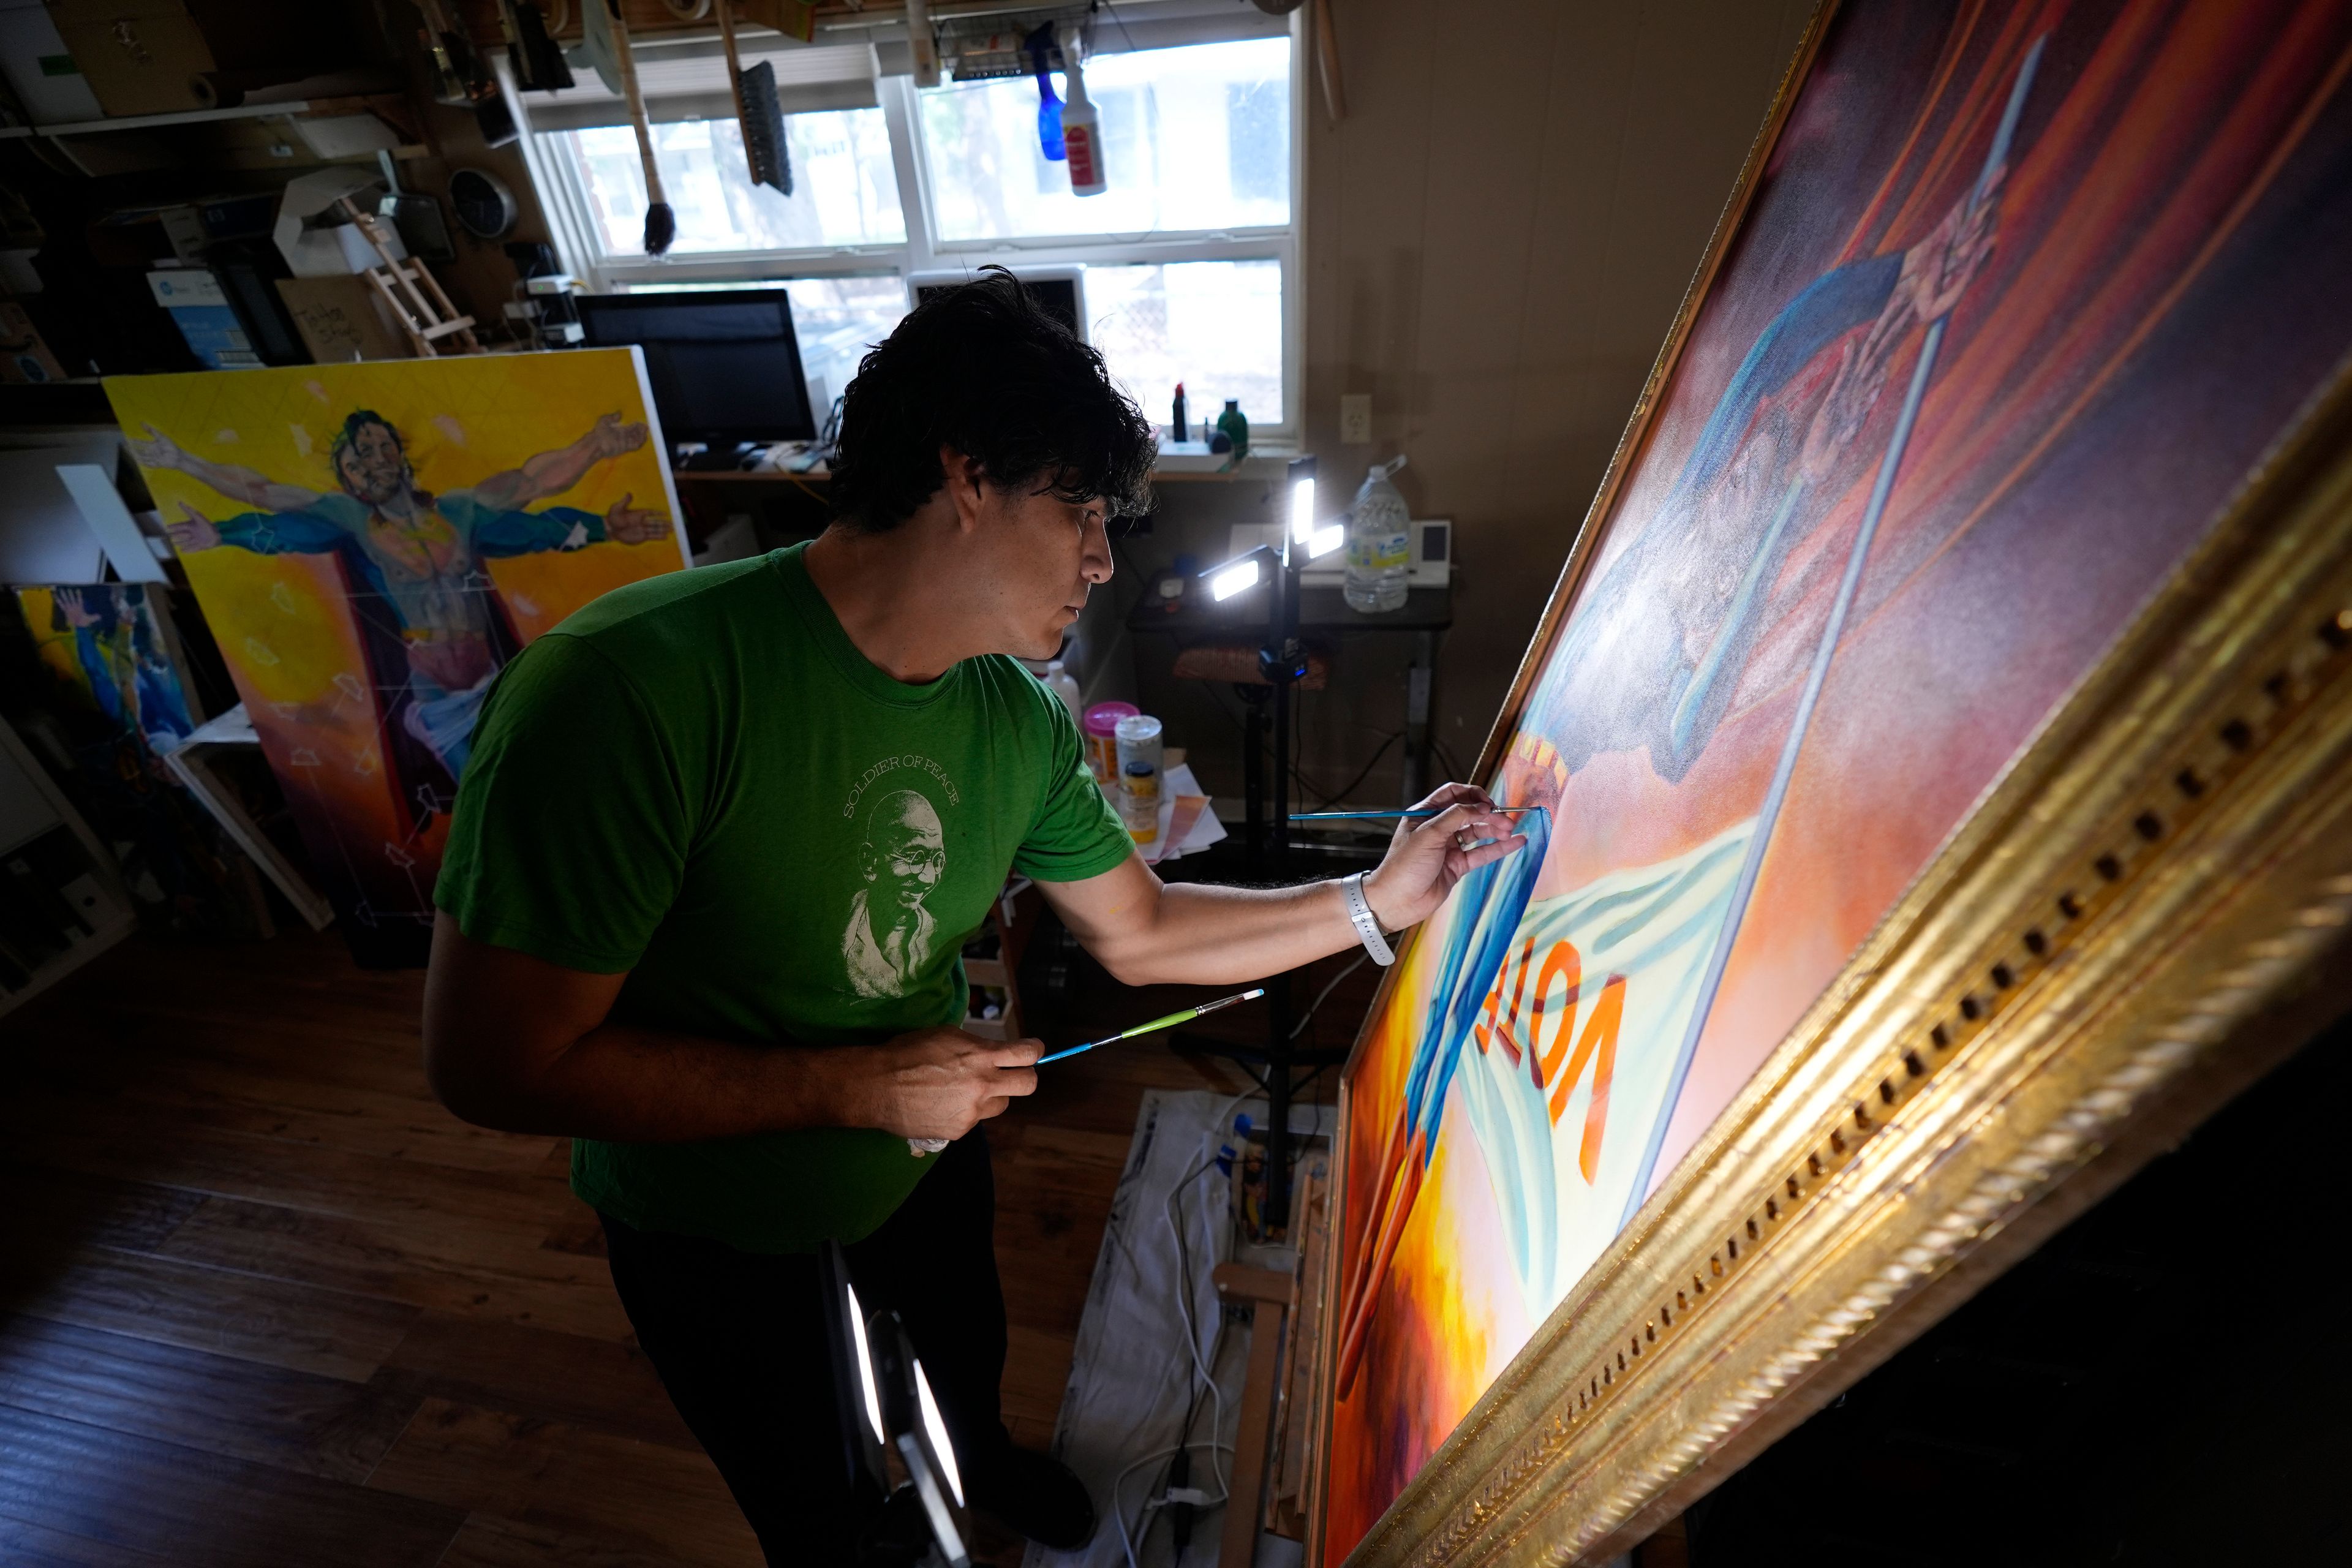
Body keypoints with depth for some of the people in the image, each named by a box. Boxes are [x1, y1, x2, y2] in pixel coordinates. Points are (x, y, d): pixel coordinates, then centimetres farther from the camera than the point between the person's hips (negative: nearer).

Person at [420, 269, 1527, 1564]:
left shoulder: (1020, 718, -17)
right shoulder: (629, 683, -36)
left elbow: (1139, 935, -8)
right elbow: (493, 1064, -32)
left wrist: (1378, 899, -14)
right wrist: (861, 1083, -31)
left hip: (927, 1155, 5)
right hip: (721, 1237, -4)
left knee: (969, 1350, 34)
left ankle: (980, 1460, 69)